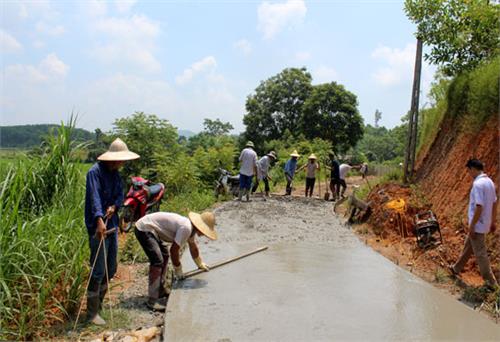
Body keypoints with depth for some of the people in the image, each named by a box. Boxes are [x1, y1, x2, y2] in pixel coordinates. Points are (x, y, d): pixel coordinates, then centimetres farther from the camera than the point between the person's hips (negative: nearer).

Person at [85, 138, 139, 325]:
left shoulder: (115, 173, 11)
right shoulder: (95, 172, -16)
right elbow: (94, 196, -29)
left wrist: (114, 206, -12)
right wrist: (99, 220, -42)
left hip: (112, 224, 9)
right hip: (98, 226, -8)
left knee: (111, 269, 16)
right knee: (98, 271, -4)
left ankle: (98, 303, 33)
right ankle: (92, 313, 9)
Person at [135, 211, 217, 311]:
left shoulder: (191, 227, 8)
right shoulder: (186, 228, -23)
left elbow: (193, 247, 26)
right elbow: (174, 250, -19)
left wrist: (200, 263, 39)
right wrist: (178, 269, -5)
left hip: (147, 228, 11)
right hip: (144, 229, -11)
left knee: (164, 256, 20)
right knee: (157, 261, -18)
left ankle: (160, 291, 29)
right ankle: (152, 300, -15)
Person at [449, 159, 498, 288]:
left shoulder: (478, 184, -23)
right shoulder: (489, 182, 6)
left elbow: (479, 207, -26)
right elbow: (495, 203, 13)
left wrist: (471, 226, -19)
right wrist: (493, 222, 21)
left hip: (478, 225, -9)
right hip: (485, 224, 9)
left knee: (480, 253, 2)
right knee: (468, 247, 21)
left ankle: (491, 281, 12)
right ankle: (457, 268, 36)